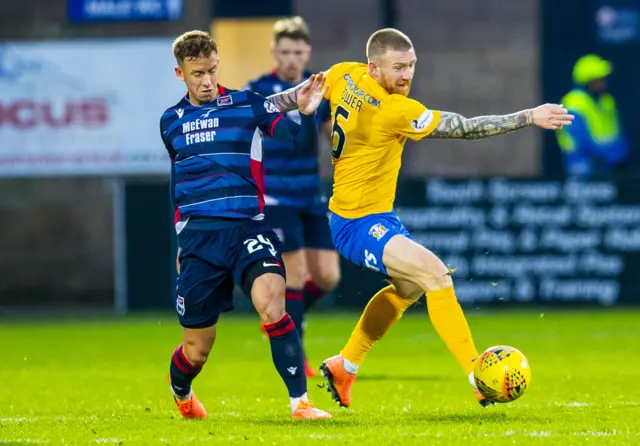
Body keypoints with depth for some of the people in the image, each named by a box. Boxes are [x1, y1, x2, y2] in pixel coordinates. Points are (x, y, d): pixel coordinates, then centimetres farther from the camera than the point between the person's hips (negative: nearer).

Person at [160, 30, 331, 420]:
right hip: (198, 237, 2)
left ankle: (300, 402, -25)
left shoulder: (247, 105, 1)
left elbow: (301, 141, -11)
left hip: (246, 227, -2)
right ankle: (180, 392, 42)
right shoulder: (171, 121, 12)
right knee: (196, 351, 6)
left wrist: (307, 114, -31)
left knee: (271, 302, -30)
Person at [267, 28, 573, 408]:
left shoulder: (344, 76, -5)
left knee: (408, 287, 26)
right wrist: (530, 118, -21)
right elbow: (466, 128, -24)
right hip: (360, 224, -10)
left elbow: (295, 96, 10)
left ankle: (343, 366, 37)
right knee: (435, 274, -23)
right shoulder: (394, 111, -27)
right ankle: (479, 378, -26)